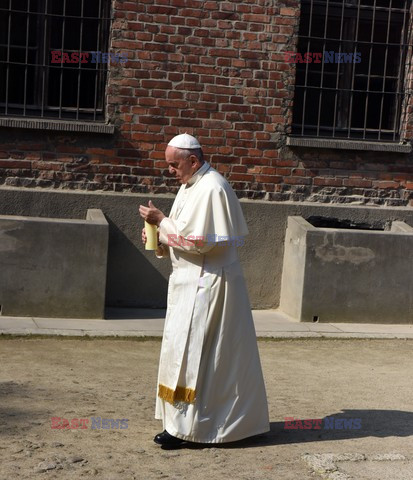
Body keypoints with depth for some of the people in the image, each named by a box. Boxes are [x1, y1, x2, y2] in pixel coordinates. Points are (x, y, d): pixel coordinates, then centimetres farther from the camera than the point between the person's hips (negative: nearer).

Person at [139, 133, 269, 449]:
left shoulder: (212, 189, -18)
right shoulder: (191, 186, 13)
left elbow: (199, 241, -24)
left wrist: (161, 220, -17)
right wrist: (158, 238, 1)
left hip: (206, 285, -10)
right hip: (191, 282, 10)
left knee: (188, 350, -7)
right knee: (183, 349, 12)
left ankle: (185, 425, 2)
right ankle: (183, 421, 20)